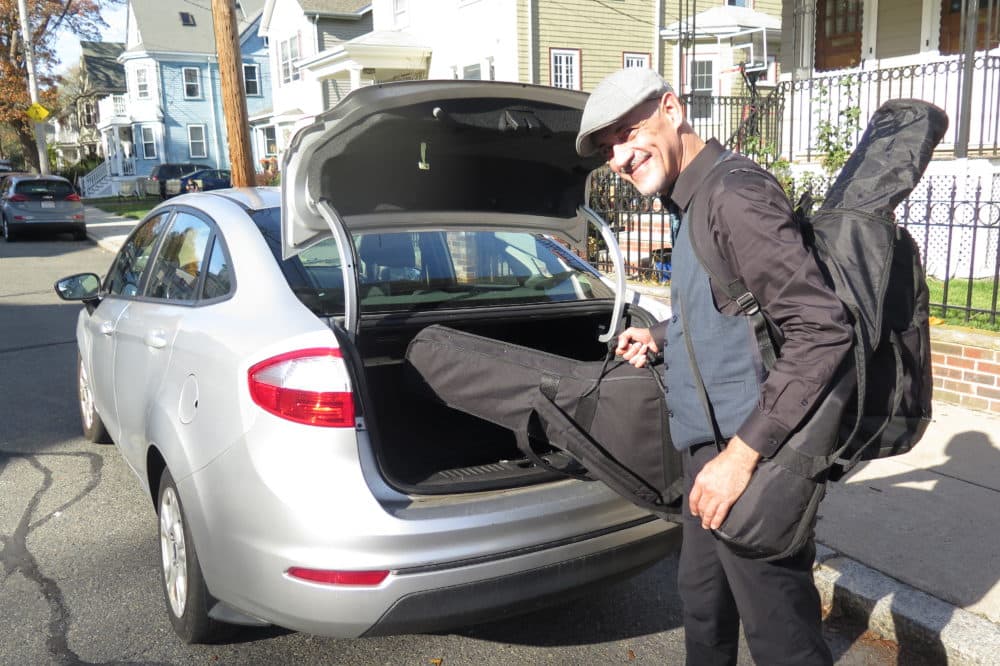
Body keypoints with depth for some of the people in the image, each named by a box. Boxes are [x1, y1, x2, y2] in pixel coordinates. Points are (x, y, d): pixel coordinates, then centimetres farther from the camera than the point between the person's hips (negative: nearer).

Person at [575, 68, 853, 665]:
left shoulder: (734, 193, -19)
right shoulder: (694, 202, 13)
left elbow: (822, 327, -26)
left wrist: (743, 453, -26)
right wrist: (662, 338, 15)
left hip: (753, 460, -10)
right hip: (711, 447, 10)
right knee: (702, 599, 25)